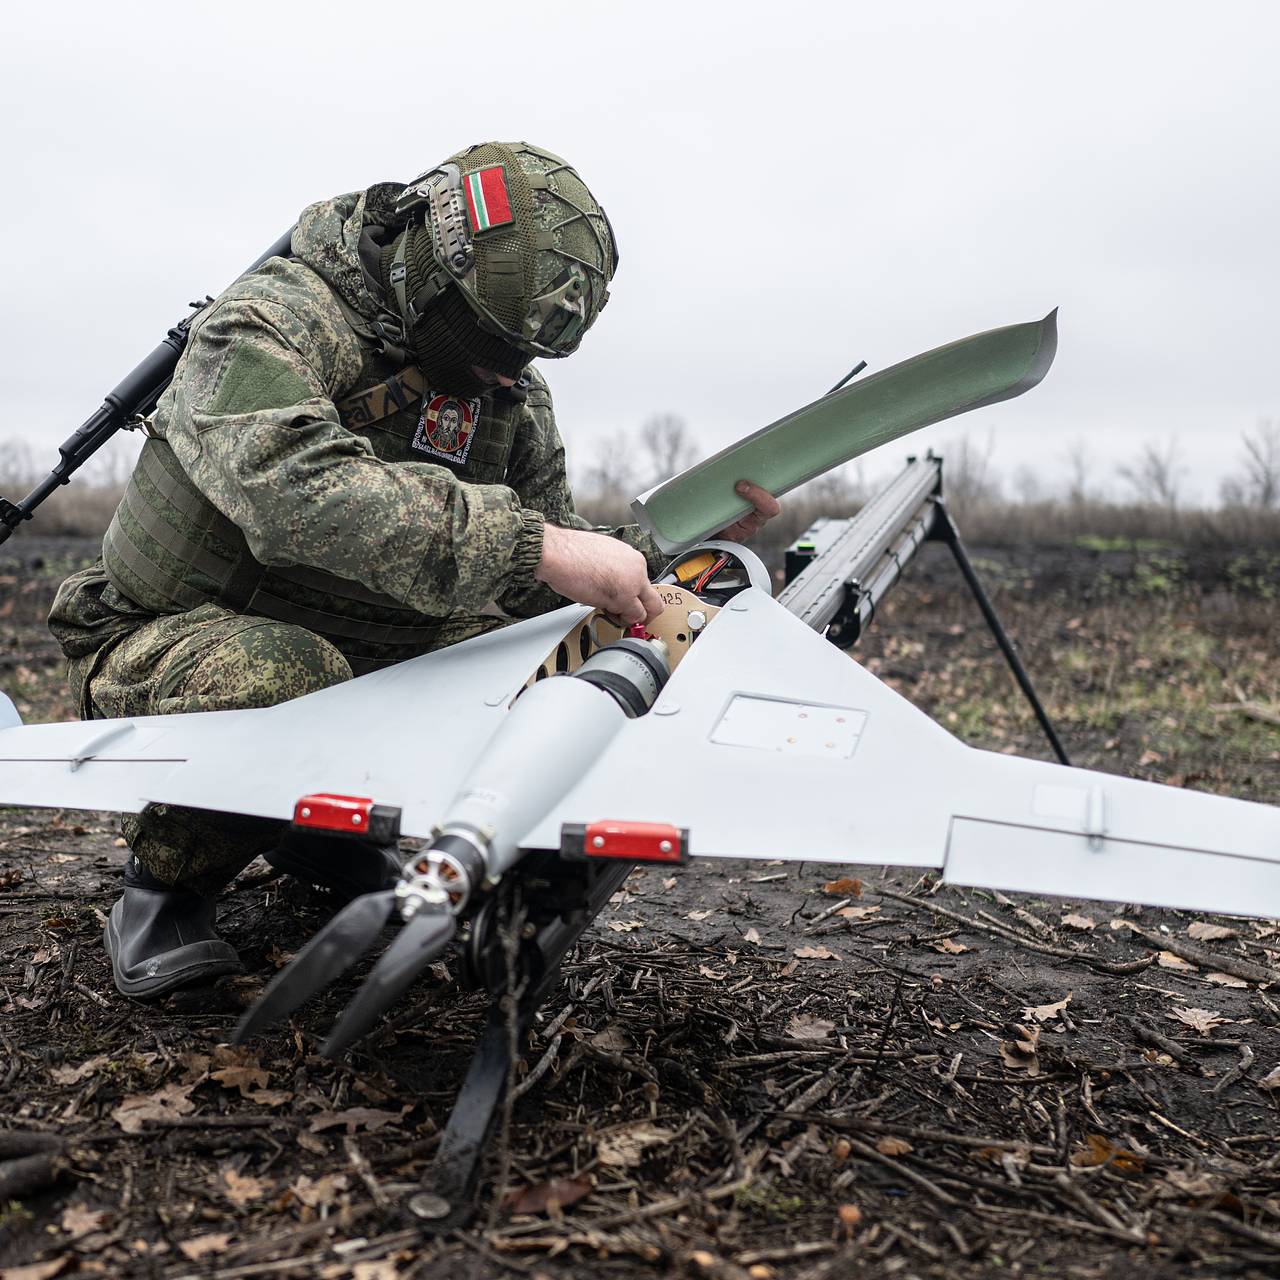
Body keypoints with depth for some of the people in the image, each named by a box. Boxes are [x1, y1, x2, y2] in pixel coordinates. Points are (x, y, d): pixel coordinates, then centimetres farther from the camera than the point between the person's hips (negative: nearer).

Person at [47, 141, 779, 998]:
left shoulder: (511, 390, 1)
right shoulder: (272, 323, -22)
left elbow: (541, 578, 4)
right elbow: (296, 487, -43)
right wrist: (533, 546, -47)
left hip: (368, 654, 7)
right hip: (177, 639, -6)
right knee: (280, 678, -40)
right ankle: (171, 877, -7)